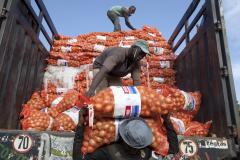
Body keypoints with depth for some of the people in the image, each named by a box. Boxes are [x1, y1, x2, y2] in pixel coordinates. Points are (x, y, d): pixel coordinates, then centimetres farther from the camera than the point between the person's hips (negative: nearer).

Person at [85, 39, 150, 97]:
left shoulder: (136, 63, -17)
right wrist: (91, 90, -61)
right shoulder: (118, 54, -39)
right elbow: (102, 72, -51)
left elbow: (136, 81, -19)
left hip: (114, 75, 7)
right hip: (100, 68, -6)